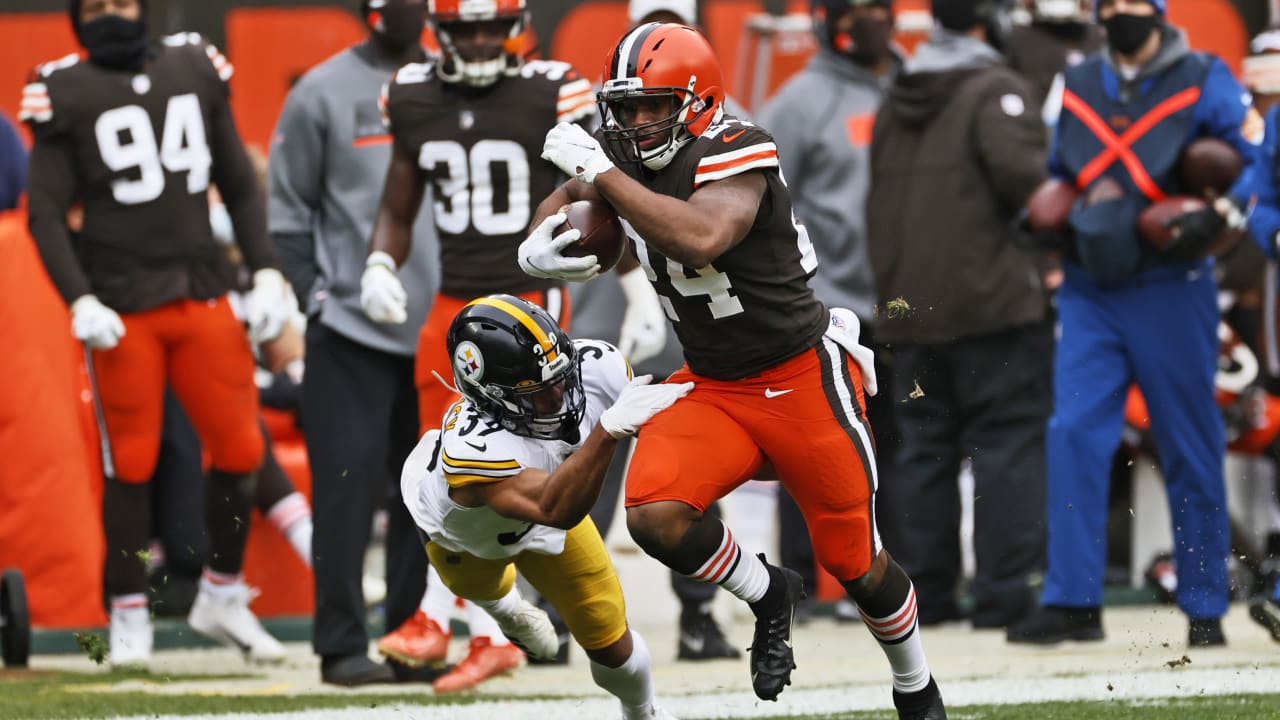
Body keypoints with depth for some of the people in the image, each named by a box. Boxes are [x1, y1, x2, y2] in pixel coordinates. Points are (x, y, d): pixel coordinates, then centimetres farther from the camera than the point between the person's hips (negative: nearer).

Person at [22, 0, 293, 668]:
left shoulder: (195, 70, 10)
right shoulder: (65, 92, -1)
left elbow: (239, 183, 15)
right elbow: (46, 212, -3)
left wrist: (265, 273, 6)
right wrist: (80, 301, -14)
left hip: (203, 293, 3)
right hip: (121, 306, -3)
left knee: (240, 449, 1)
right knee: (130, 463, -2)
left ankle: (222, 596, 18)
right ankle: (129, 616, 9)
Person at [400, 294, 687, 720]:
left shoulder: (595, 368, -38)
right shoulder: (470, 448, -54)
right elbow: (554, 510, -65)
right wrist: (609, 429, -74)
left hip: (548, 492, 3)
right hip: (461, 524, -3)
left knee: (609, 643, 7)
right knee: (482, 587, 33)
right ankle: (505, 605, 70)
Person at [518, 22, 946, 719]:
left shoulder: (736, 152, -23)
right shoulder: (622, 154, -2)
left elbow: (702, 239, -42)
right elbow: (560, 205, 18)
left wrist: (601, 173, -37)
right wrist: (536, 250, -6)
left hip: (802, 379, -6)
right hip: (711, 390, 6)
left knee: (855, 564, 5)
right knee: (653, 515, -20)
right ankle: (768, 596, 8)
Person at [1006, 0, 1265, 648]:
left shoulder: (1204, 82, -1)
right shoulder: (1076, 87, 12)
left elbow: (1258, 159, -5)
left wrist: (1219, 214, -22)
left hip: (1170, 292, -3)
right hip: (1089, 293, 3)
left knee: (1190, 452, 2)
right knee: (1074, 436, -9)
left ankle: (1205, 608, 11)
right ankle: (1072, 601, -9)